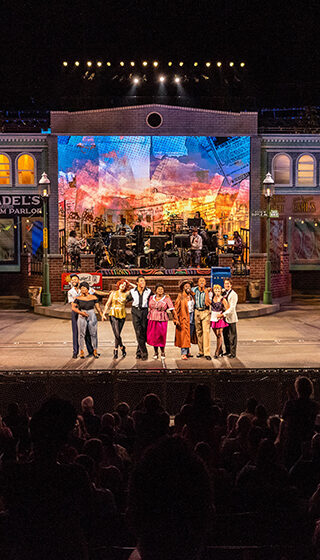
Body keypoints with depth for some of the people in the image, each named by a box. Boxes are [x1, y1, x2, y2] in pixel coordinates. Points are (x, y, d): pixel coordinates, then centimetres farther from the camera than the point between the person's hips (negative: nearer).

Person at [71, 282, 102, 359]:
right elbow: (73, 307, -2)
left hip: (92, 318, 0)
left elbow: (97, 307, 6)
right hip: (82, 318, 0)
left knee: (94, 334, 0)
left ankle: (95, 351, 9)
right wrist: (81, 312, -14)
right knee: (81, 334, -1)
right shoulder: (78, 298, 0)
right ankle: (82, 351, 9)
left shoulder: (93, 297, 1)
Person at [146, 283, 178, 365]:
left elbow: (172, 309, -4)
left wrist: (175, 318, -6)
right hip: (152, 320, 4)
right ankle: (156, 352, 24)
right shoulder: (152, 298, 9)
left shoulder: (166, 298, -2)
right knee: (153, 337, 5)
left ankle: (163, 353, 14)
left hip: (162, 320, -4)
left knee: (161, 337, -6)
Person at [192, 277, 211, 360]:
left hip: (205, 312, -3)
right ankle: (201, 351, 18)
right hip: (197, 312, 3)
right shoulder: (194, 290, 4)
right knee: (198, 332, 8)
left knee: (206, 331, -12)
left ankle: (207, 353, -14)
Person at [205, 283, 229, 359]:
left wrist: (221, 315, -11)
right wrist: (207, 293, -17)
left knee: (219, 335, -6)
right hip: (213, 318, 4)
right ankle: (220, 350, 26)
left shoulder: (223, 299, -7)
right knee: (217, 335, 11)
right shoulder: (212, 298, 4)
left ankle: (217, 352, -3)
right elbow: (208, 302, -18)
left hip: (220, 318, -4)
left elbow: (228, 309, -6)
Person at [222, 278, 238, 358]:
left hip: (231, 318, -7)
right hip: (224, 317, 7)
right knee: (225, 335, 12)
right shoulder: (224, 293, 12)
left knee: (232, 336, -1)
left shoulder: (233, 294, -11)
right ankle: (227, 351, 23)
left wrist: (223, 314, -23)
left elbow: (232, 307, -17)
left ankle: (233, 353, 4)